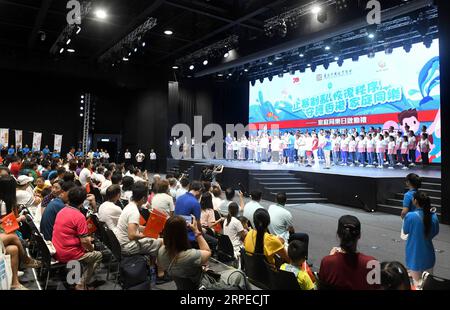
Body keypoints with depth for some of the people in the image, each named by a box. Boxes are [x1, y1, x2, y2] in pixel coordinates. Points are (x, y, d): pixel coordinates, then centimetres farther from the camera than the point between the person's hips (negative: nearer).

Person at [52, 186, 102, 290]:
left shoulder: (62, 211, 5)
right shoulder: (79, 216, -21)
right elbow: (84, 242, -19)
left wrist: (86, 239, 20)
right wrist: (92, 249, 2)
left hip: (57, 252, 8)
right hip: (68, 254, -8)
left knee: (87, 248, 27)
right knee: (98, 255, 11)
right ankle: (81, 285, 8)